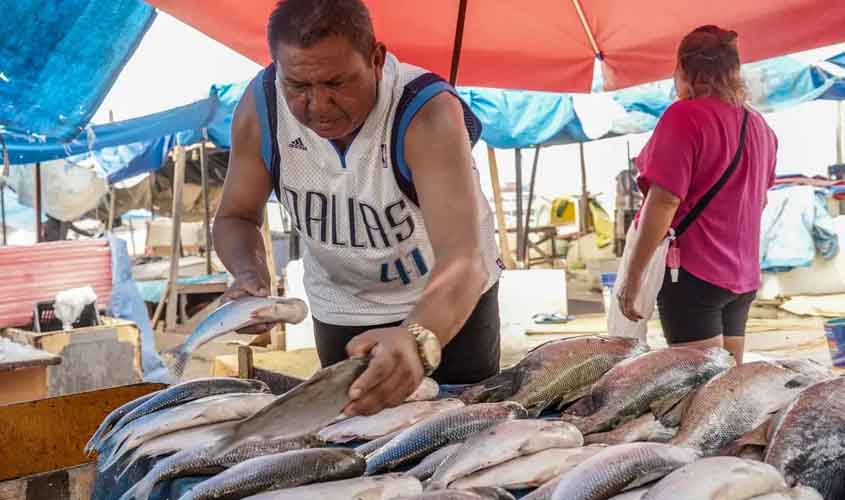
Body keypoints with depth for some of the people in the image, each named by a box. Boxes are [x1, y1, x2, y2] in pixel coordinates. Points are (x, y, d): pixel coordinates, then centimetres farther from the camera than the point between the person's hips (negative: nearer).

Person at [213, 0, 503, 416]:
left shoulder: (428, 113, -34)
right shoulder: (259, 108, -21)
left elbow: (463, 260, -45)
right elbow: (235, 217, -6)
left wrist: (418, 339, -65)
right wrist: (249, 272, -29)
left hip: (448, 300, -2)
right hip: (340, 308, 3)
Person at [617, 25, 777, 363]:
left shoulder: (685, 116, -13)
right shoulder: (758, 125, 12)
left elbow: (665, 199, -21)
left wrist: (634, 275, -17)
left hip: (693, 272, -8)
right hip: (743, 276, 8)